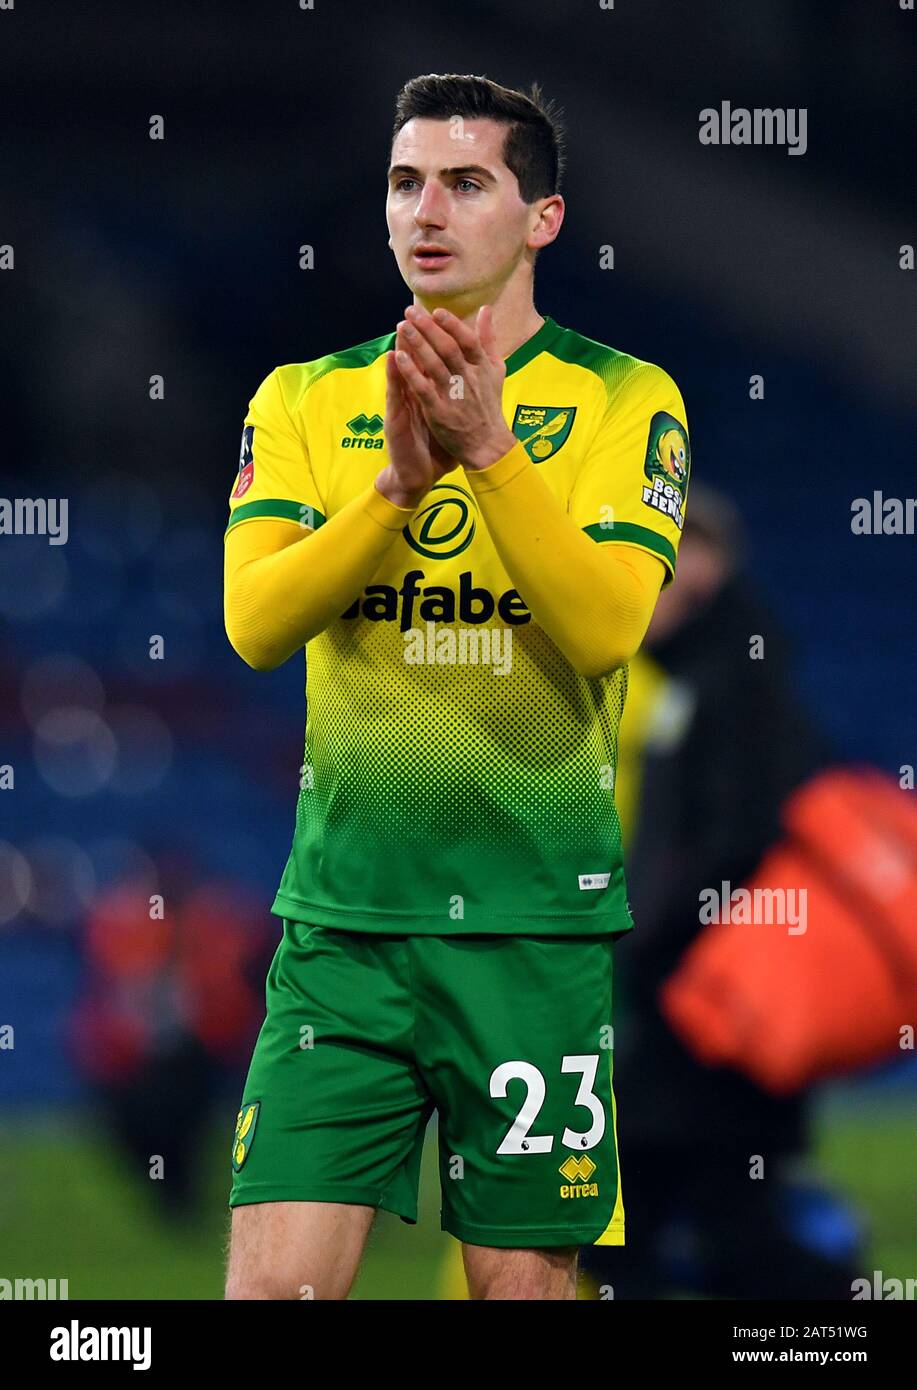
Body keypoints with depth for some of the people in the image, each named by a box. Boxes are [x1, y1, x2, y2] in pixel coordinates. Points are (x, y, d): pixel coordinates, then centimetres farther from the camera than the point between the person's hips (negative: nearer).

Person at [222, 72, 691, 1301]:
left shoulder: (624, 401, 2)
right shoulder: (304, 400, 9)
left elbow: (607, 627, -12)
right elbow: (254, 623, -5)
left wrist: (489, 450, -22)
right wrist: (398, 479, -19)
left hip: (538, 913, -1)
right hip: (343, 910, 2)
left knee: (526, 1279, 3)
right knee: (274, 1279, -7)